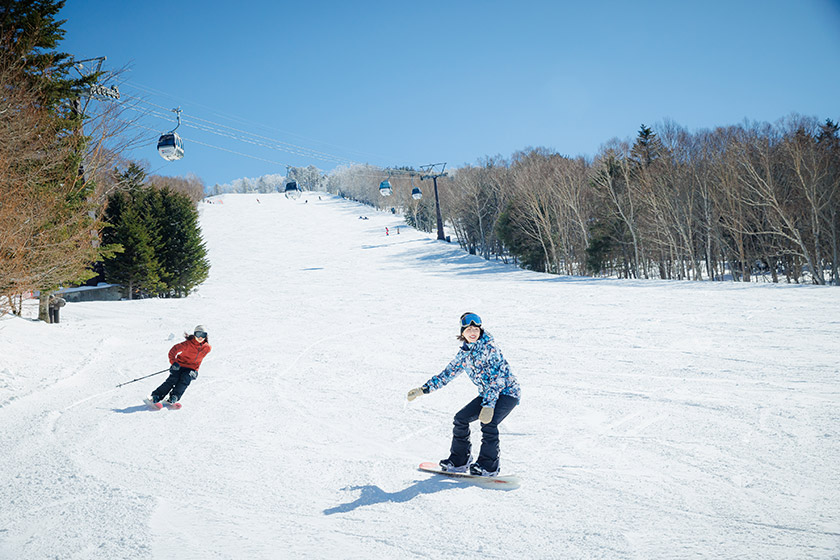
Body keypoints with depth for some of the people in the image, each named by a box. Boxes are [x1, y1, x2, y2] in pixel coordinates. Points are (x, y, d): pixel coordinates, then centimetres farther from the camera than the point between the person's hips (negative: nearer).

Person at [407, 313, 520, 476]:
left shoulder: (489, 346, -17)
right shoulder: (464, 354, 4)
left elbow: (497, 378, -23)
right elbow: (446, 374, 13)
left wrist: (489, 405, -30)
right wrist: (423, 390, 8)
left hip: (507, 391, -7)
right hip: (487, 394, 7)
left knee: (488, 423, -27)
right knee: (460, 419, -2)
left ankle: (488, 466, -13)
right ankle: (459, 461, 12)